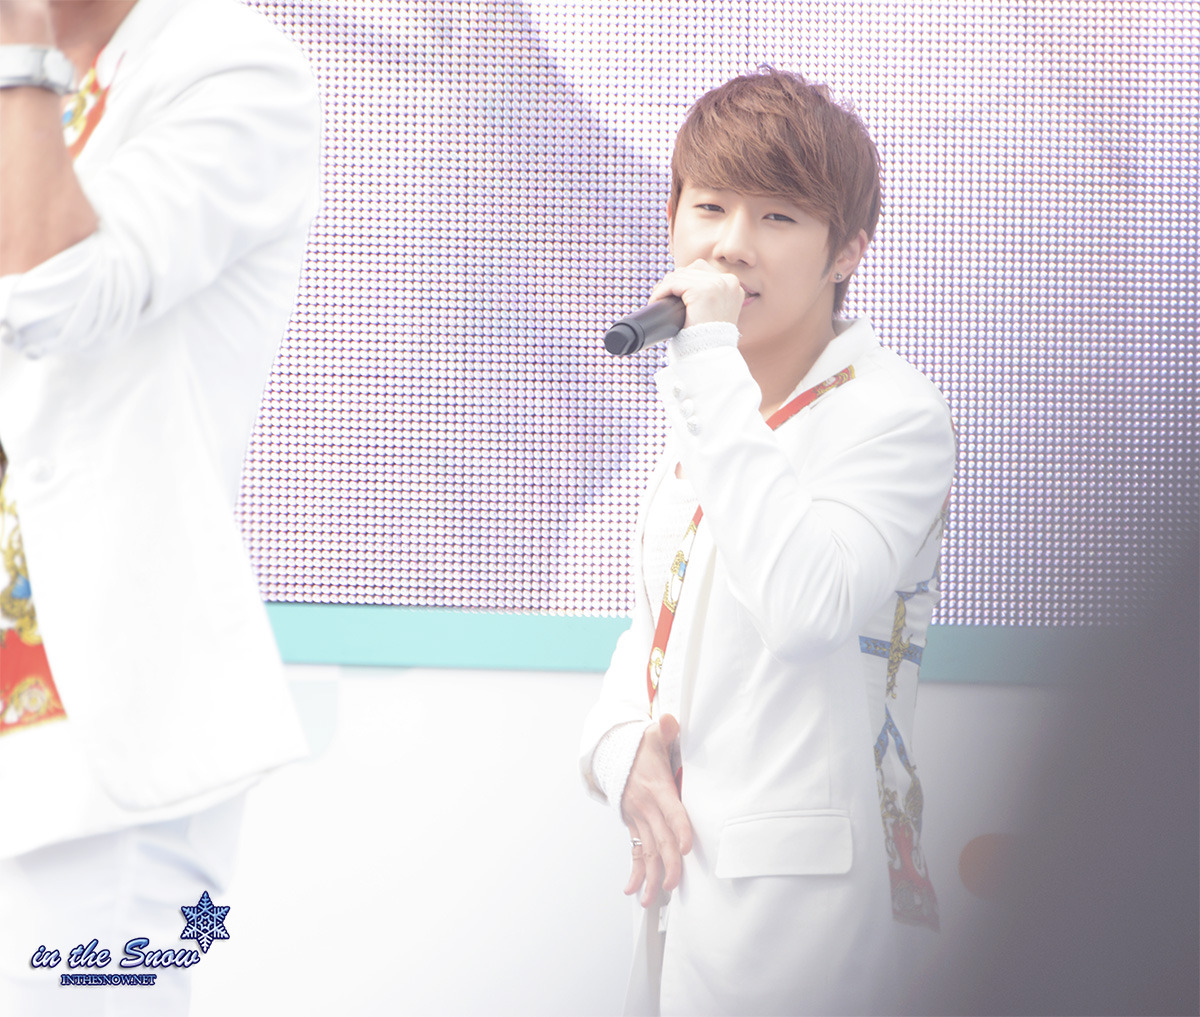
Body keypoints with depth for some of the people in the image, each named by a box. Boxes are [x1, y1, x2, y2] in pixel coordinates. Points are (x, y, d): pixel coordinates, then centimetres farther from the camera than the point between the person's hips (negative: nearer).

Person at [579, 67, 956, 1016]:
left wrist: (712, 366, -28)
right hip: (682, 854, 8)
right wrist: (622, 749, -3)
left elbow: (808, 605, -31)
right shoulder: (711, 413, 13)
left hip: (792, 880, -8)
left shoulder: (896, 415, -13)